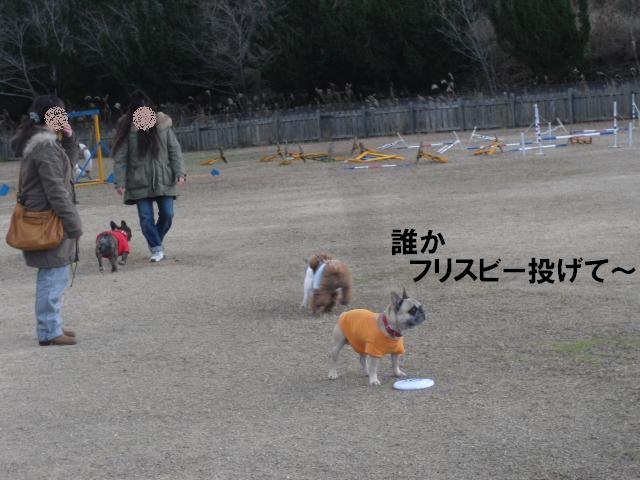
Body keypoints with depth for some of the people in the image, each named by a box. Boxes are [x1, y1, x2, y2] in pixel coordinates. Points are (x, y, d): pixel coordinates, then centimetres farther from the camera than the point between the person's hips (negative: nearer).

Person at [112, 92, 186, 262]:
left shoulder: (163, 124, -2)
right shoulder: (126, 129, -6)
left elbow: (175, 150, 3)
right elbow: (120, 157, -4)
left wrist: (179, 172, -8)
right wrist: (120, 182, -10)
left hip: (164, 181, 2)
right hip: (140, 183, -1)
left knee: (167, 214, 3)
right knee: (146, 218, -3)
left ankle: (157, 241, 28)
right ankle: (156, 248, 11)